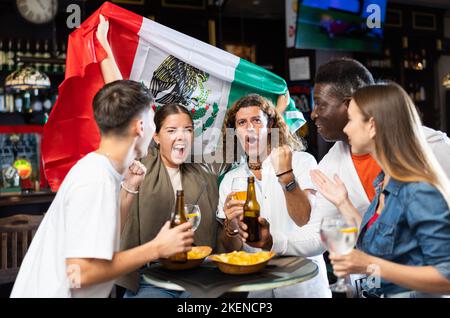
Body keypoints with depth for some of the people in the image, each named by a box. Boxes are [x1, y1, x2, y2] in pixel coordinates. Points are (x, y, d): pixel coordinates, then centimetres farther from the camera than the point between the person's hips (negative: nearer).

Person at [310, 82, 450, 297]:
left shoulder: (419, 192, -21)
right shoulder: (385, 181, 3)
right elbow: (373, 244, 9)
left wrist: (372, 266, -27)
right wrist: (343, 203, 5)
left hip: (409, 293, -7)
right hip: (379, 292, 7)